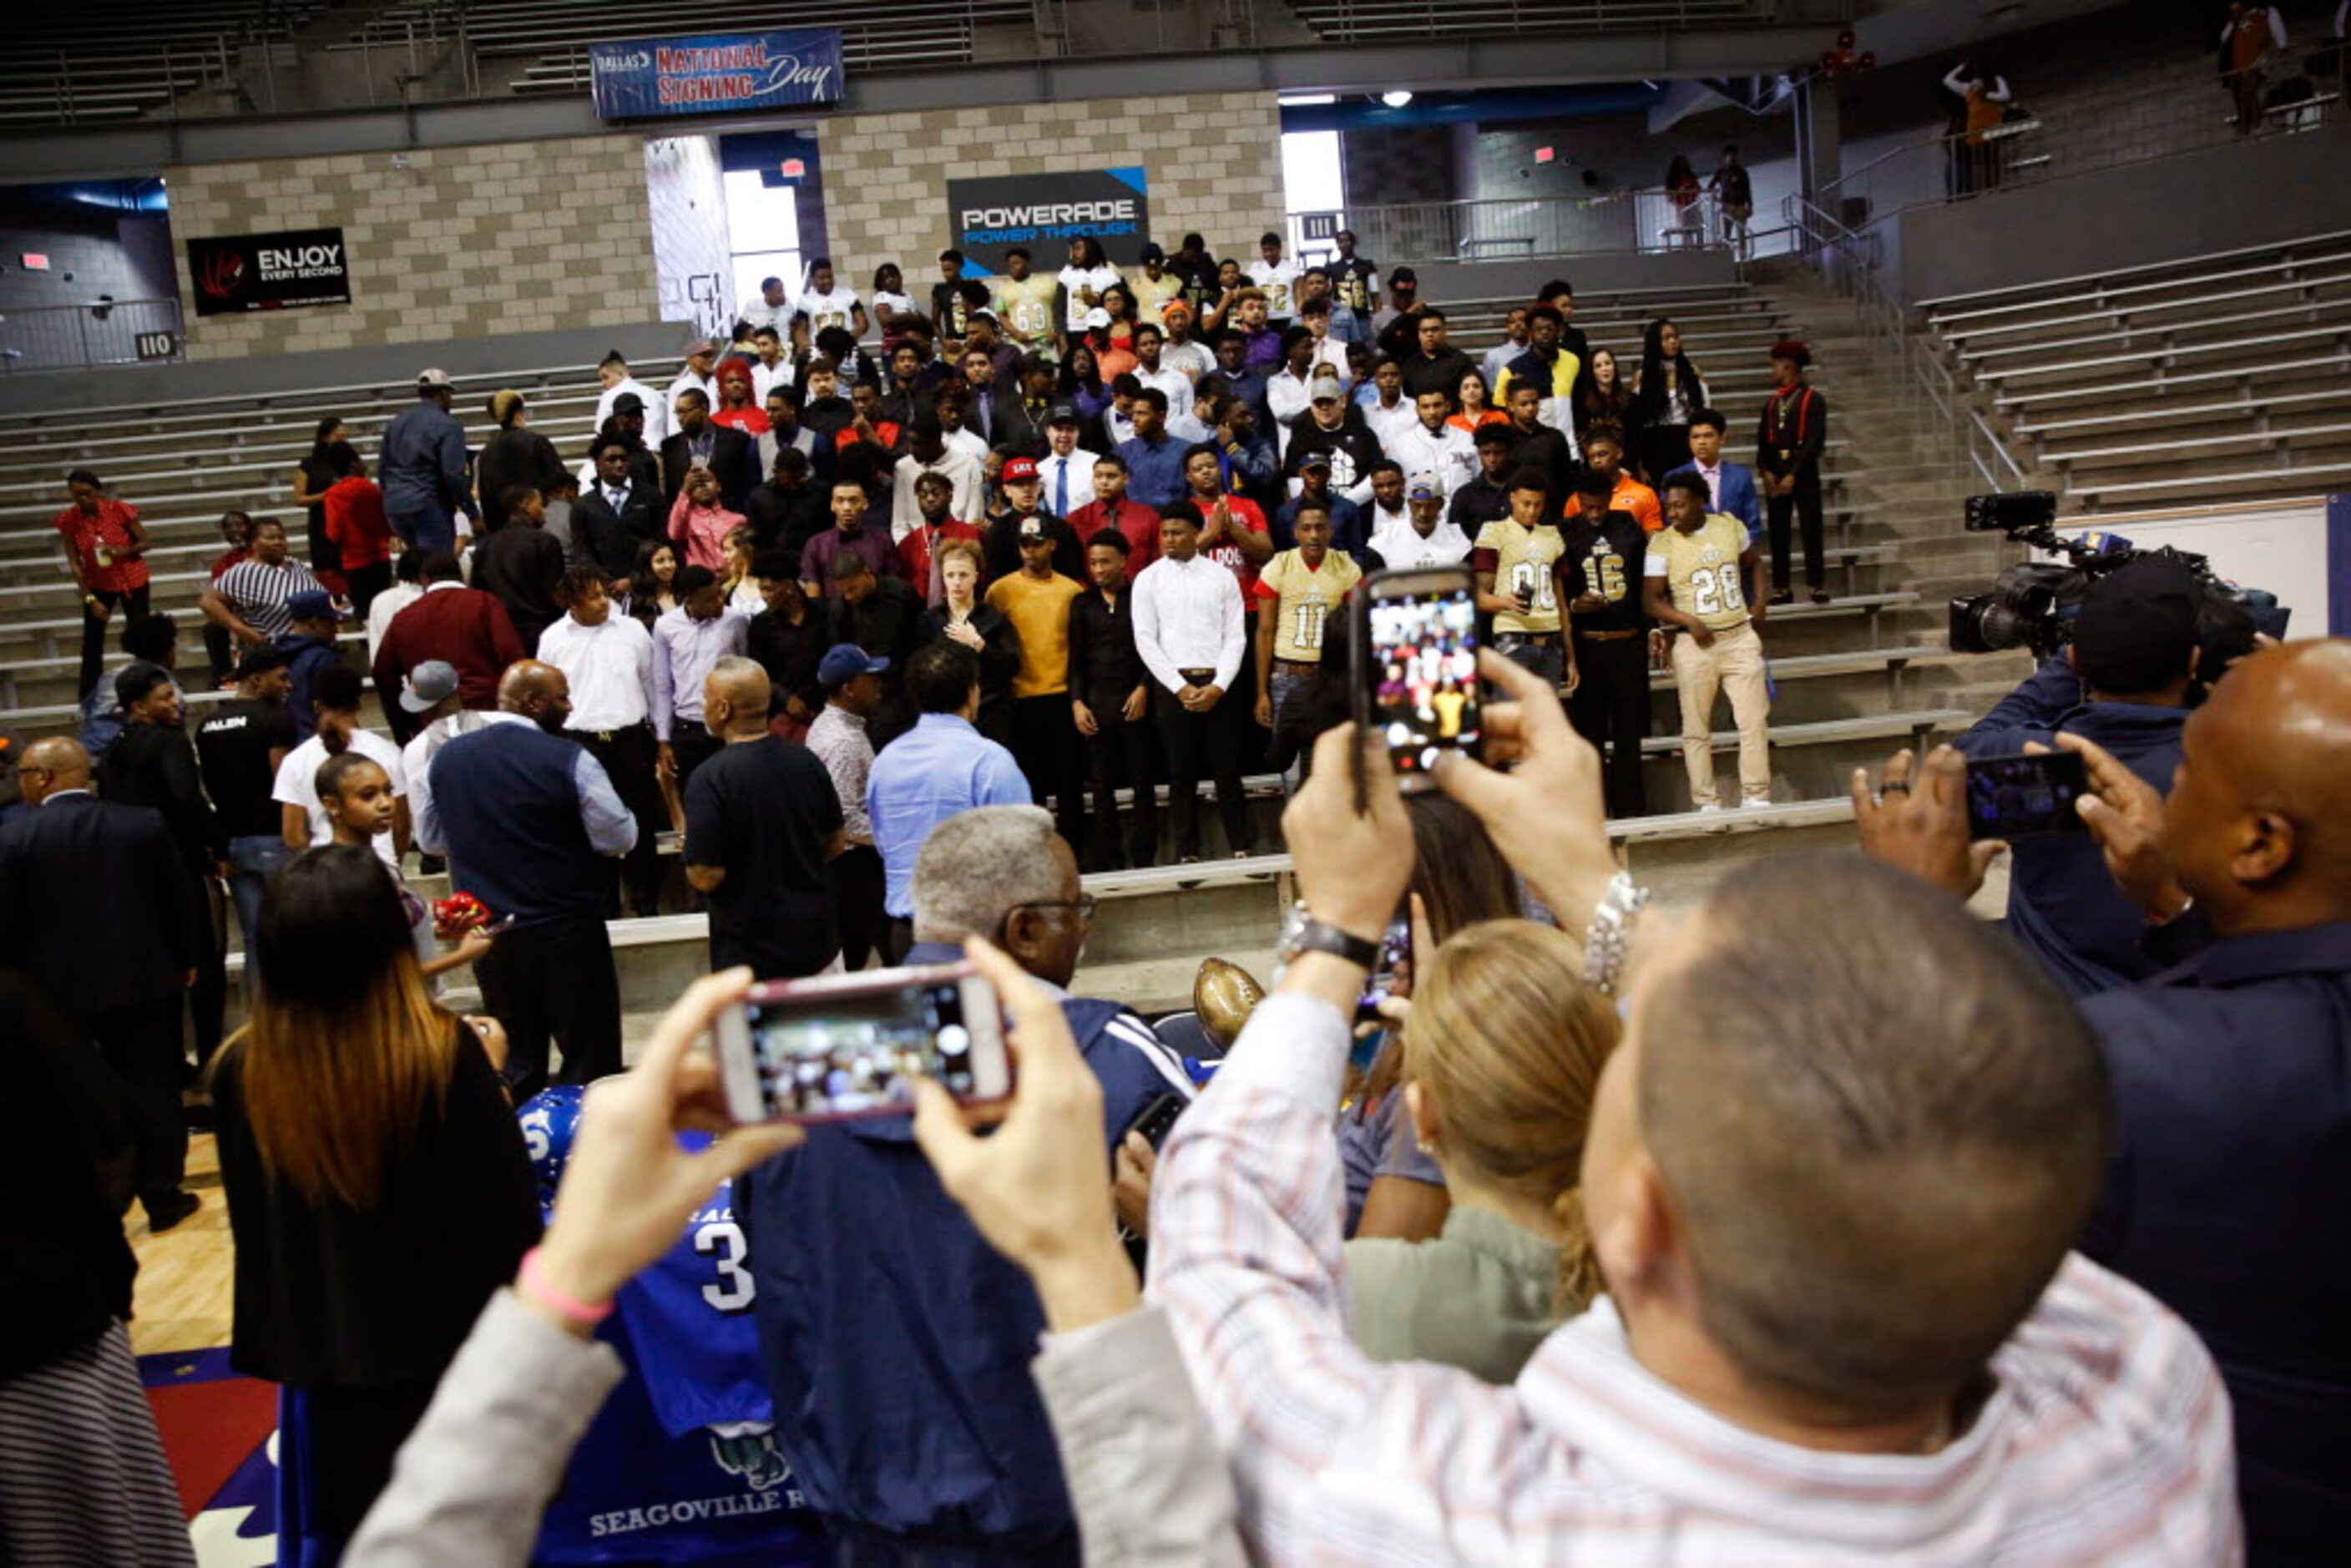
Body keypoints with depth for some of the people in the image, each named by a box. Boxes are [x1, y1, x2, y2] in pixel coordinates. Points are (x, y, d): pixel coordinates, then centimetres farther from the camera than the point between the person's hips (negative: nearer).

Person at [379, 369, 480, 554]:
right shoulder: (448, 425, -9)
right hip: (430, 507, -7)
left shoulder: (396, 421, 13)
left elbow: (382, 466, 16)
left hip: (395, 506, 7)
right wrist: (473, 514, -11)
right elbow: (454, 475, -16)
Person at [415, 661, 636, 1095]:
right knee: (590, 1059, 6)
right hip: (567, 931, -5)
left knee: (513, 1064, 15)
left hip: (488, 932, 5)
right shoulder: (569, 761, -15)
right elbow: (621, 839, -11)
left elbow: (429, 839, 14)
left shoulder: (446, 758, 2)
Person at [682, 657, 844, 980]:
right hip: (819, 941, 5)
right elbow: (834, 844, 8)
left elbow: (706, 877, -18)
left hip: (750, 956, -5)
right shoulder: (807, 761, -2)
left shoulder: (710, 779, -19)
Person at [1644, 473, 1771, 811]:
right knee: (1696, 729, 2)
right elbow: (1650, 600, -8)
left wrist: (1758, 606, 9)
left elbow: (1753, 564, 22)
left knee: (1755, 719, -1)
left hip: (1741, 637, 2)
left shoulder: (1731, 526, 4)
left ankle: (1756, 797, 9)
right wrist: (1689, 621, -20)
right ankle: (1705, 804, 10)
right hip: (1694, 644, -2)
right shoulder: (1662, 544, -6)